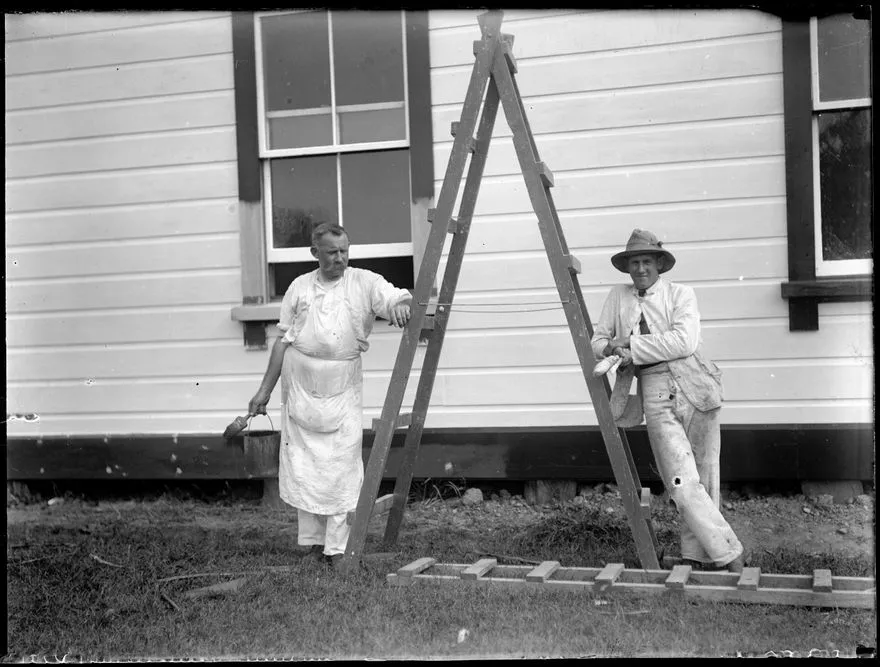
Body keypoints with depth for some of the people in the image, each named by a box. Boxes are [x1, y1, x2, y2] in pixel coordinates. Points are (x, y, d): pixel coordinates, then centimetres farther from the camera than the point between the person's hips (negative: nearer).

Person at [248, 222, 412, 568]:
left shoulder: (365, 283, 1)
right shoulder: (300, 287, 7)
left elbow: (400, 297, -10)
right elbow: (283, 340, 10)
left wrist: (400, 304, -36)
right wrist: (265, 390, 10)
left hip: (342, 391, -2)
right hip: (300, 390, 2)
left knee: (342, 469, -4)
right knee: (303, 468, 5)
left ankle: (338, 547, 2)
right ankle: (313, 541, 17)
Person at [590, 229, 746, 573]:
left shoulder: (681, 294, 6)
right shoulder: (618, 296, 17)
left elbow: (683, 341, -9)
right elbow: (598, 340, 19)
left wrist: (631, 345, -10)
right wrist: (613, 349, -5)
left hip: (693, 386, -1)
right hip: (654, 394, 1)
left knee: (704, 477, 0)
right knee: (682, 483, -11)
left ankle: (697, 556, 10)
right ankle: (729, 554, -4)